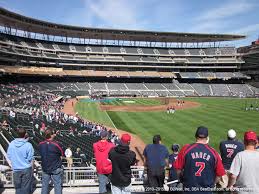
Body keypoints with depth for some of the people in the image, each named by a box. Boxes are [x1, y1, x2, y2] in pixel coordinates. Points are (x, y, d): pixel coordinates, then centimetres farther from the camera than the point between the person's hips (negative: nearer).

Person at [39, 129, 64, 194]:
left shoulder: (41, 144, -9)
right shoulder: (56, 144, -23)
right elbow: (62, 154, -10)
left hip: (45, 169, 5)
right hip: (56, 169, -5)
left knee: (44, 186, 18)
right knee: (58, 186, 7)